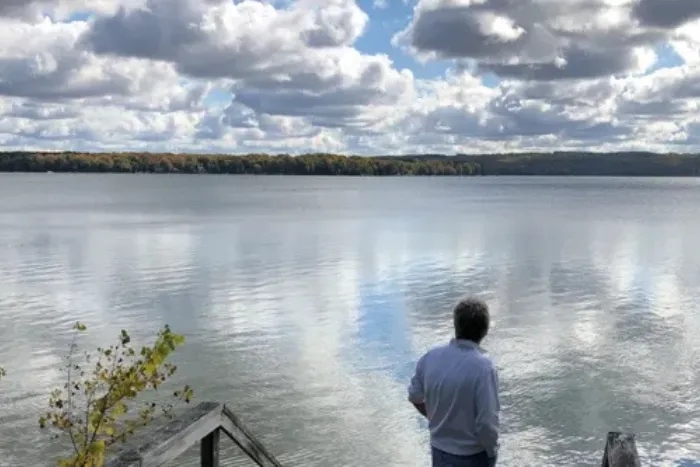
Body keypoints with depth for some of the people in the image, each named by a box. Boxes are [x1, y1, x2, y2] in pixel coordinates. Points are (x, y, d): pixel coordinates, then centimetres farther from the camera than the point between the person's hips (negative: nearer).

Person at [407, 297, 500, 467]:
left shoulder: (430, 358, -10)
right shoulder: (483, 367, -27)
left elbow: (415, 396, 5)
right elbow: (486, 422, -26)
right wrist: (492, 451, -7)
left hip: (440, 450, 5)